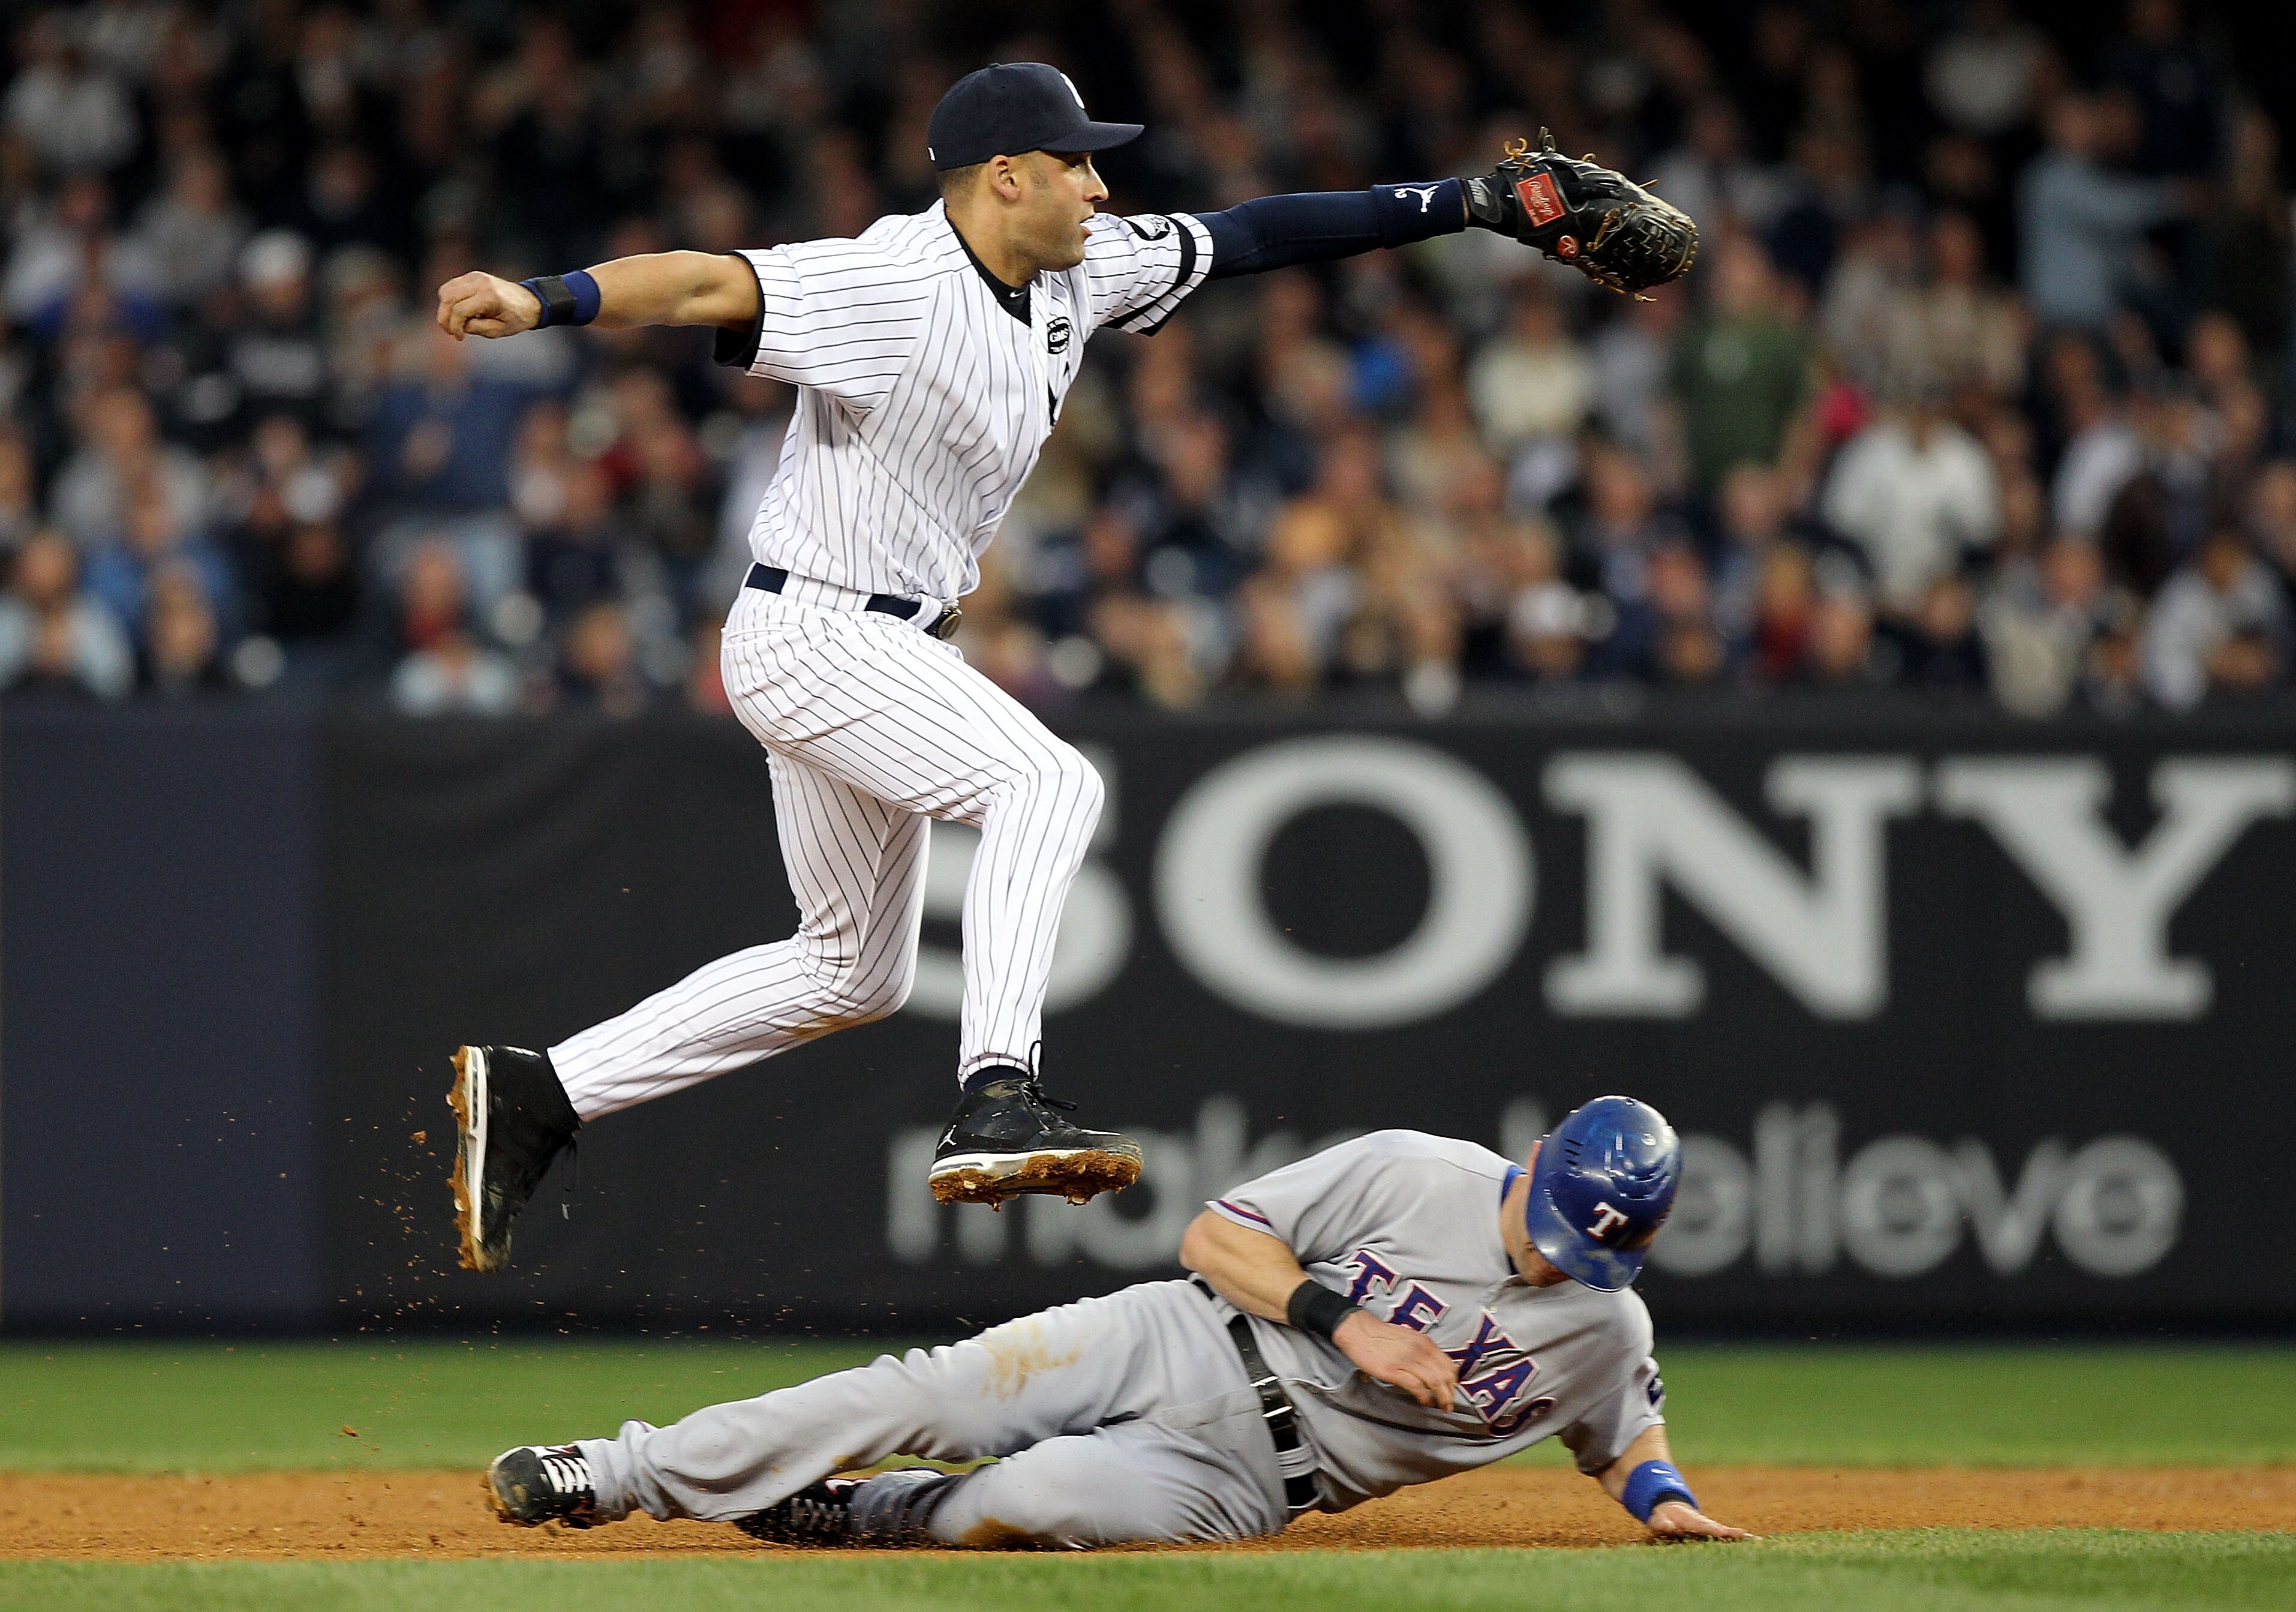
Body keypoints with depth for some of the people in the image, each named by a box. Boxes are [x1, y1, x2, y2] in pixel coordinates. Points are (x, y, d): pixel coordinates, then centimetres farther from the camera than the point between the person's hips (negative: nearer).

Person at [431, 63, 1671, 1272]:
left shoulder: (1077, 274, 4)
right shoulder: (895, 285, -23)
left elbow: (1240, 240, 11)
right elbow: (708, 285, -35)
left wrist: (1460, 204, 9)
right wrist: (541, 302, -51)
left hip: (887, 650, 10)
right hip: (808, 636, -10)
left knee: (852, 972, 17)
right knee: (1047, 782, -27)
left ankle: (534, 1096, 21)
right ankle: (996, 1107, -36)